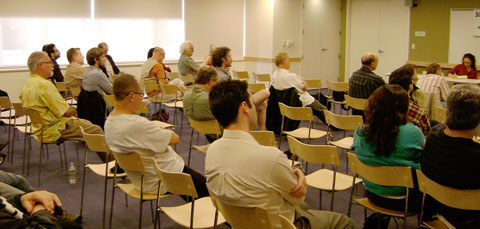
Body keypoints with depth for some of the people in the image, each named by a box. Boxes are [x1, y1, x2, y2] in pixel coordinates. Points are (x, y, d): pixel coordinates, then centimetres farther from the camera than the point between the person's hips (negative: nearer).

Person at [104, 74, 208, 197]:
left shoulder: (109, 122, -2)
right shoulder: (138, 124, -33)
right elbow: (175, 139, -22)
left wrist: (161, 132, -3)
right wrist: (167, 131, -2)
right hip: (160, 183, -10)